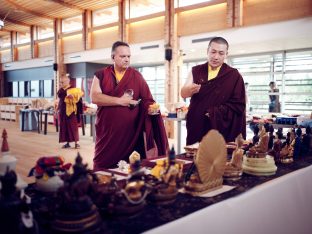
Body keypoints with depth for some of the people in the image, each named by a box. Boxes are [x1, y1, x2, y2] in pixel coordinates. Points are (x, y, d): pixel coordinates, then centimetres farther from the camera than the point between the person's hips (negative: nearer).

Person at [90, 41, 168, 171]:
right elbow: (94, 97, -9)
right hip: (107, 130, 0)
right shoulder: (101, 75, 4)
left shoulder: (136, 76, 6)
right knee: (103, 166, 5)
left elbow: (147, 100, 3)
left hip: (130, 132, 0)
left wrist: (151, 108, -19)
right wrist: (120, 100, -14)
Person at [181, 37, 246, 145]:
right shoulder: (196, 71, 8)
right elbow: (183, 93, -1)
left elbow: (238, 105, -3)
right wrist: (190, 89, -24)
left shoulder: (234, 75, 0)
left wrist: (214, 113, -14)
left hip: (221, 131, -2)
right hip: (196, 128, 2)